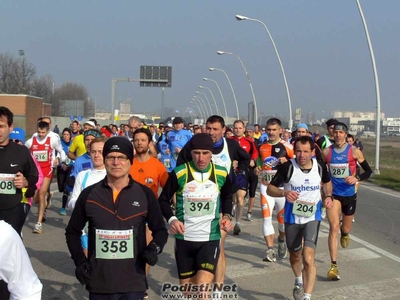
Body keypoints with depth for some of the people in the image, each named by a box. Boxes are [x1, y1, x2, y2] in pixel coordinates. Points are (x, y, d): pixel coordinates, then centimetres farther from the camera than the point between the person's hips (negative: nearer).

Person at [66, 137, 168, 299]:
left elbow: (160, 230, 9)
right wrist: (80, 262, 0)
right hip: (98, 283, 1)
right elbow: (72, 232, 12)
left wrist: (154, 248, -10)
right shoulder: (88, 194, 1)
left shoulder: (145, 194, -1)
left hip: (133, 284, -1)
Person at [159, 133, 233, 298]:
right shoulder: (179, 173, -10)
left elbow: (227, 197, 17)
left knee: (202, 287, -17)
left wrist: (227, 216, 0)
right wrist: (171, 219, -15)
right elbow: (163, 200, 2)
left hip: (210, 239, 0)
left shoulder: (221, 174, -4)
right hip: (184, 239, 1)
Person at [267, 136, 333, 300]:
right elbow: (270, 189, -10)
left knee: (309, 257, -18)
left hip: (313, 216, -1)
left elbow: (327, 182, 15)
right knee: (295, 255, 21)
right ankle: (299, 282, 51)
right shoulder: (287, 167, -16)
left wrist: (328, 196, -4)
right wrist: (284, 193, -30)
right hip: (292, 217, 1)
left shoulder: (320, 166, -8)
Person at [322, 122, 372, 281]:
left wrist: (357, 178, -21)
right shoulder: (326, 152, -2)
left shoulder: (354, 151, -7)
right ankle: (334, 266, -15)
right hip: (333, 194, 0)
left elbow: (368, 171, -4)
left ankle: (345, 234, 57)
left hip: (350, 195, 0)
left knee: (345, 229, 16)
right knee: (334, 227, -15)